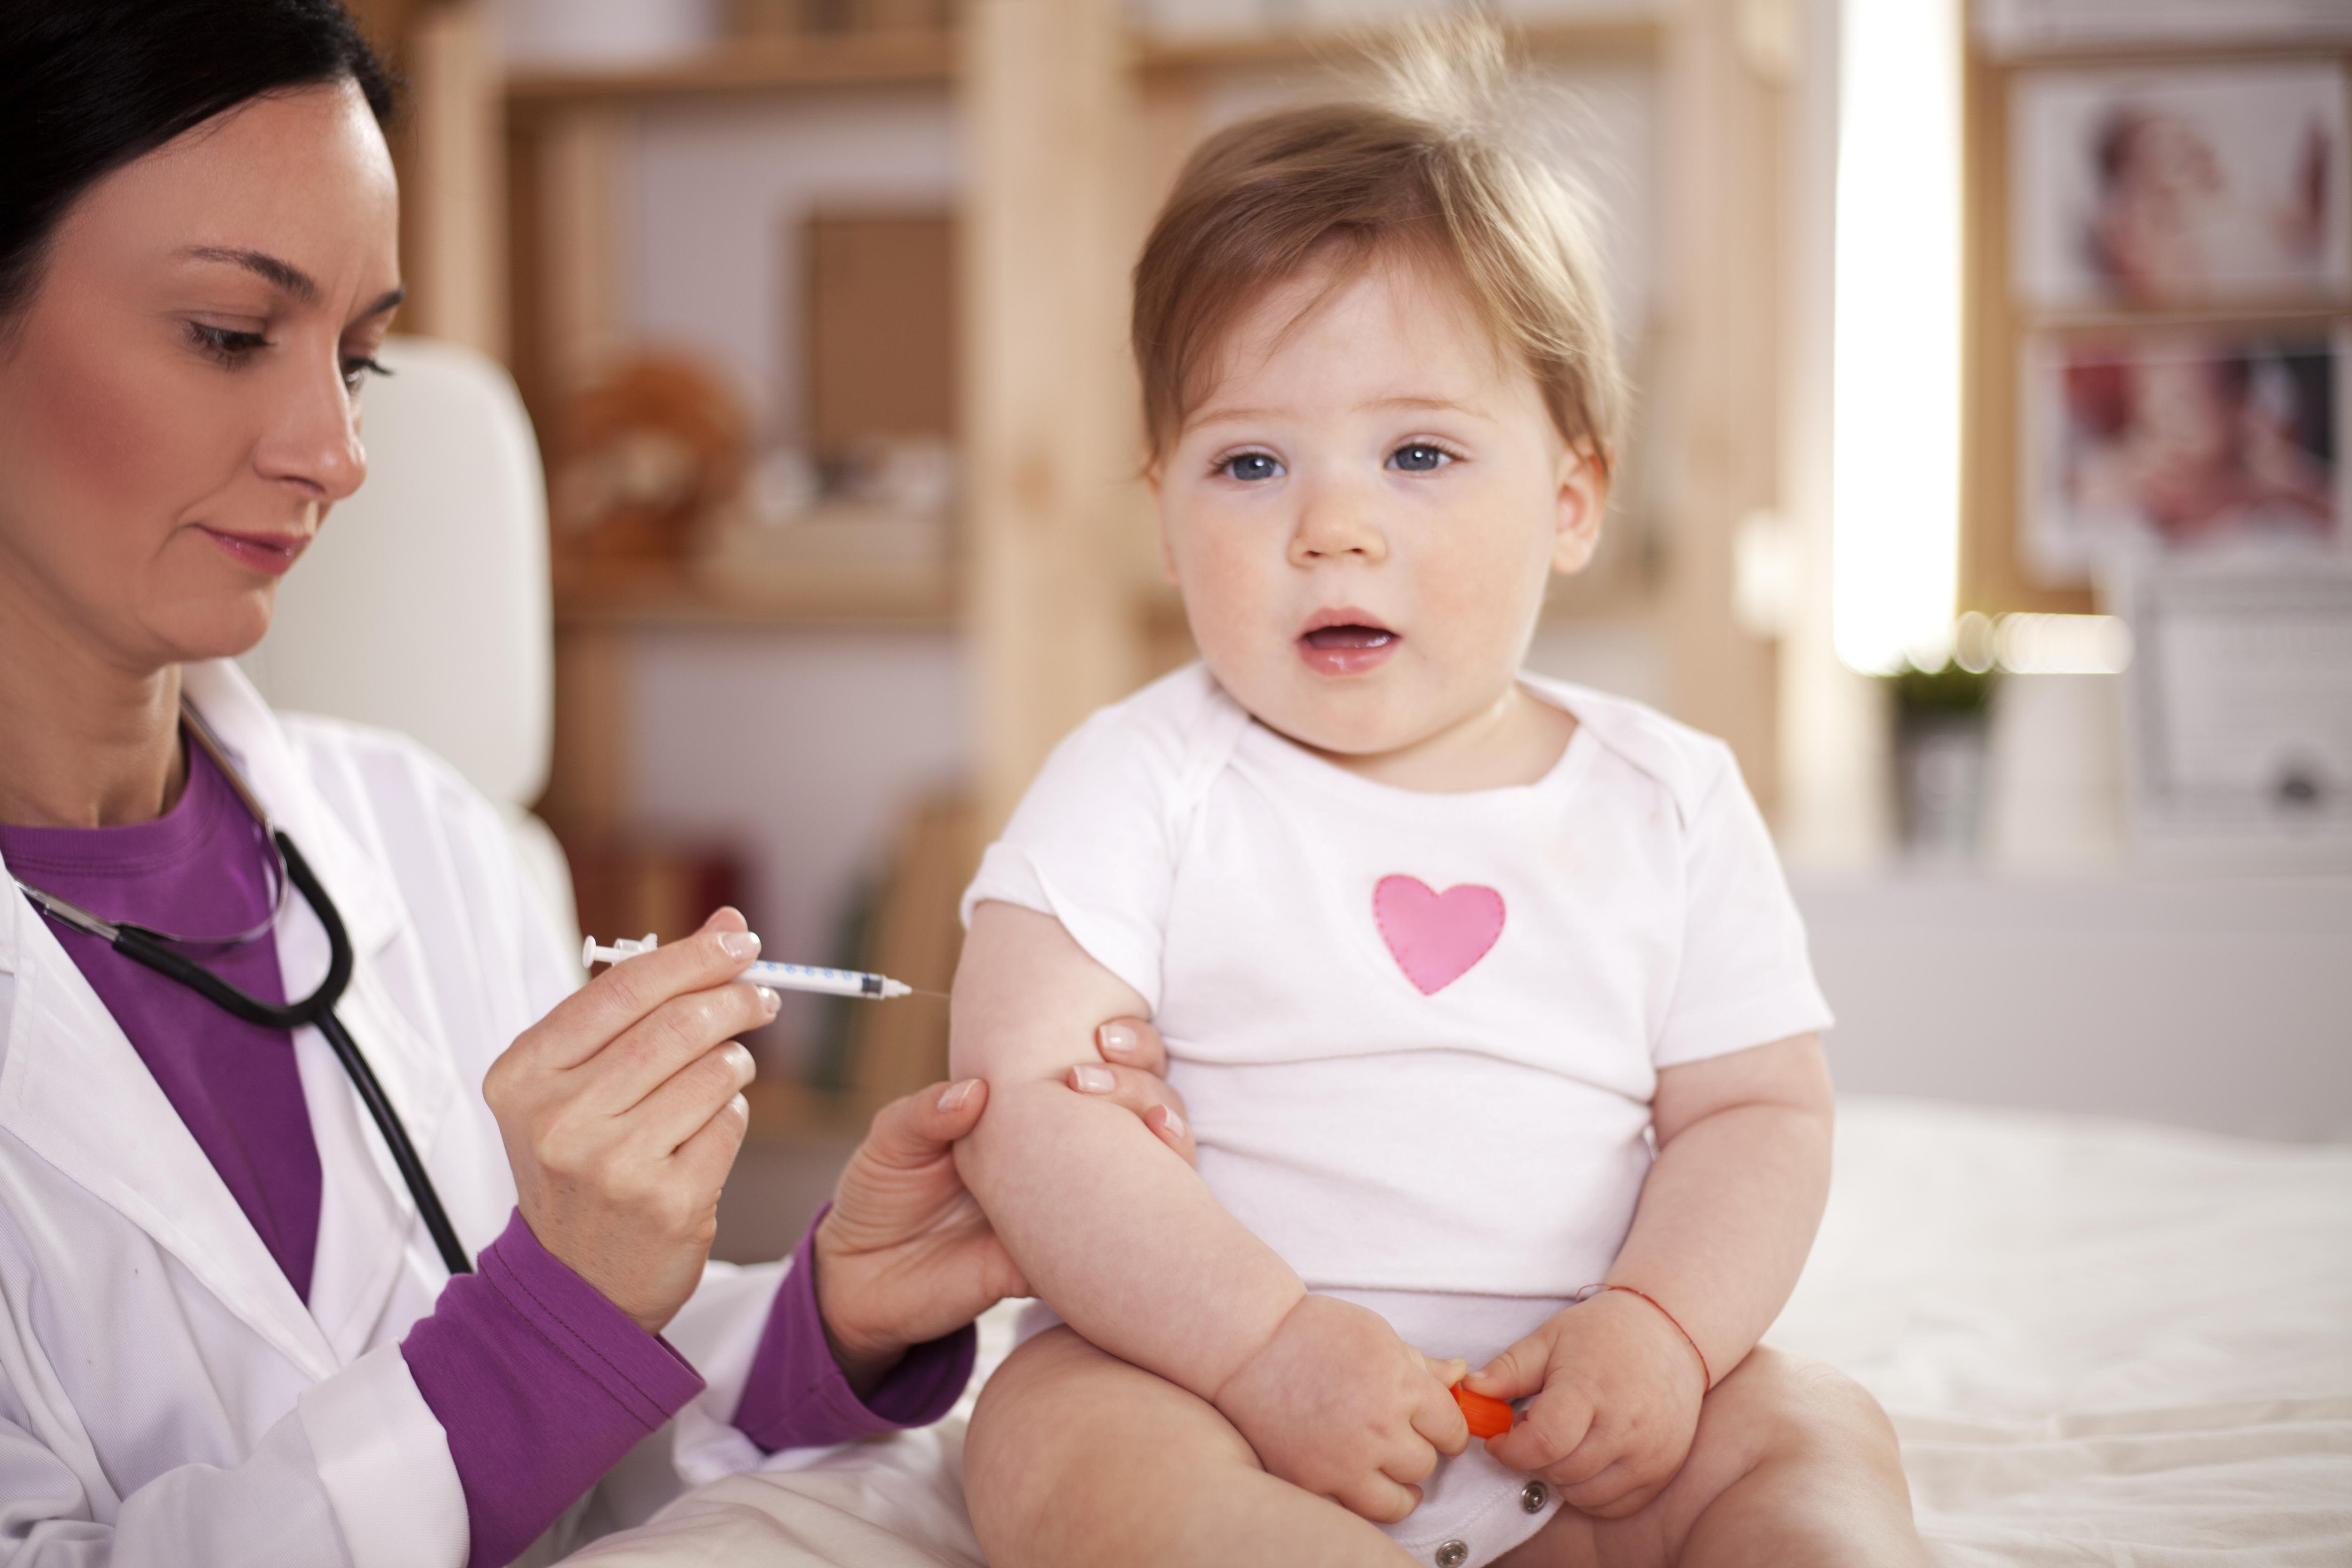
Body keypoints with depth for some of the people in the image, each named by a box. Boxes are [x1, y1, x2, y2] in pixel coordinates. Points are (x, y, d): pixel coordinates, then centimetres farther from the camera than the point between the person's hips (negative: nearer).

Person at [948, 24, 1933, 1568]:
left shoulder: (1669, 804, 4)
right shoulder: (1144, 787, -5)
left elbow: (1758, 1111, 4)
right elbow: (1028, 1096, -15)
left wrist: (1658, 1328, -16)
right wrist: (1264, 1338, -25)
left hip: (1573, 1442, 3)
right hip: (1214, 1371, -2)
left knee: (1811, 1436, -19)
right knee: (1061, 1436, -32)